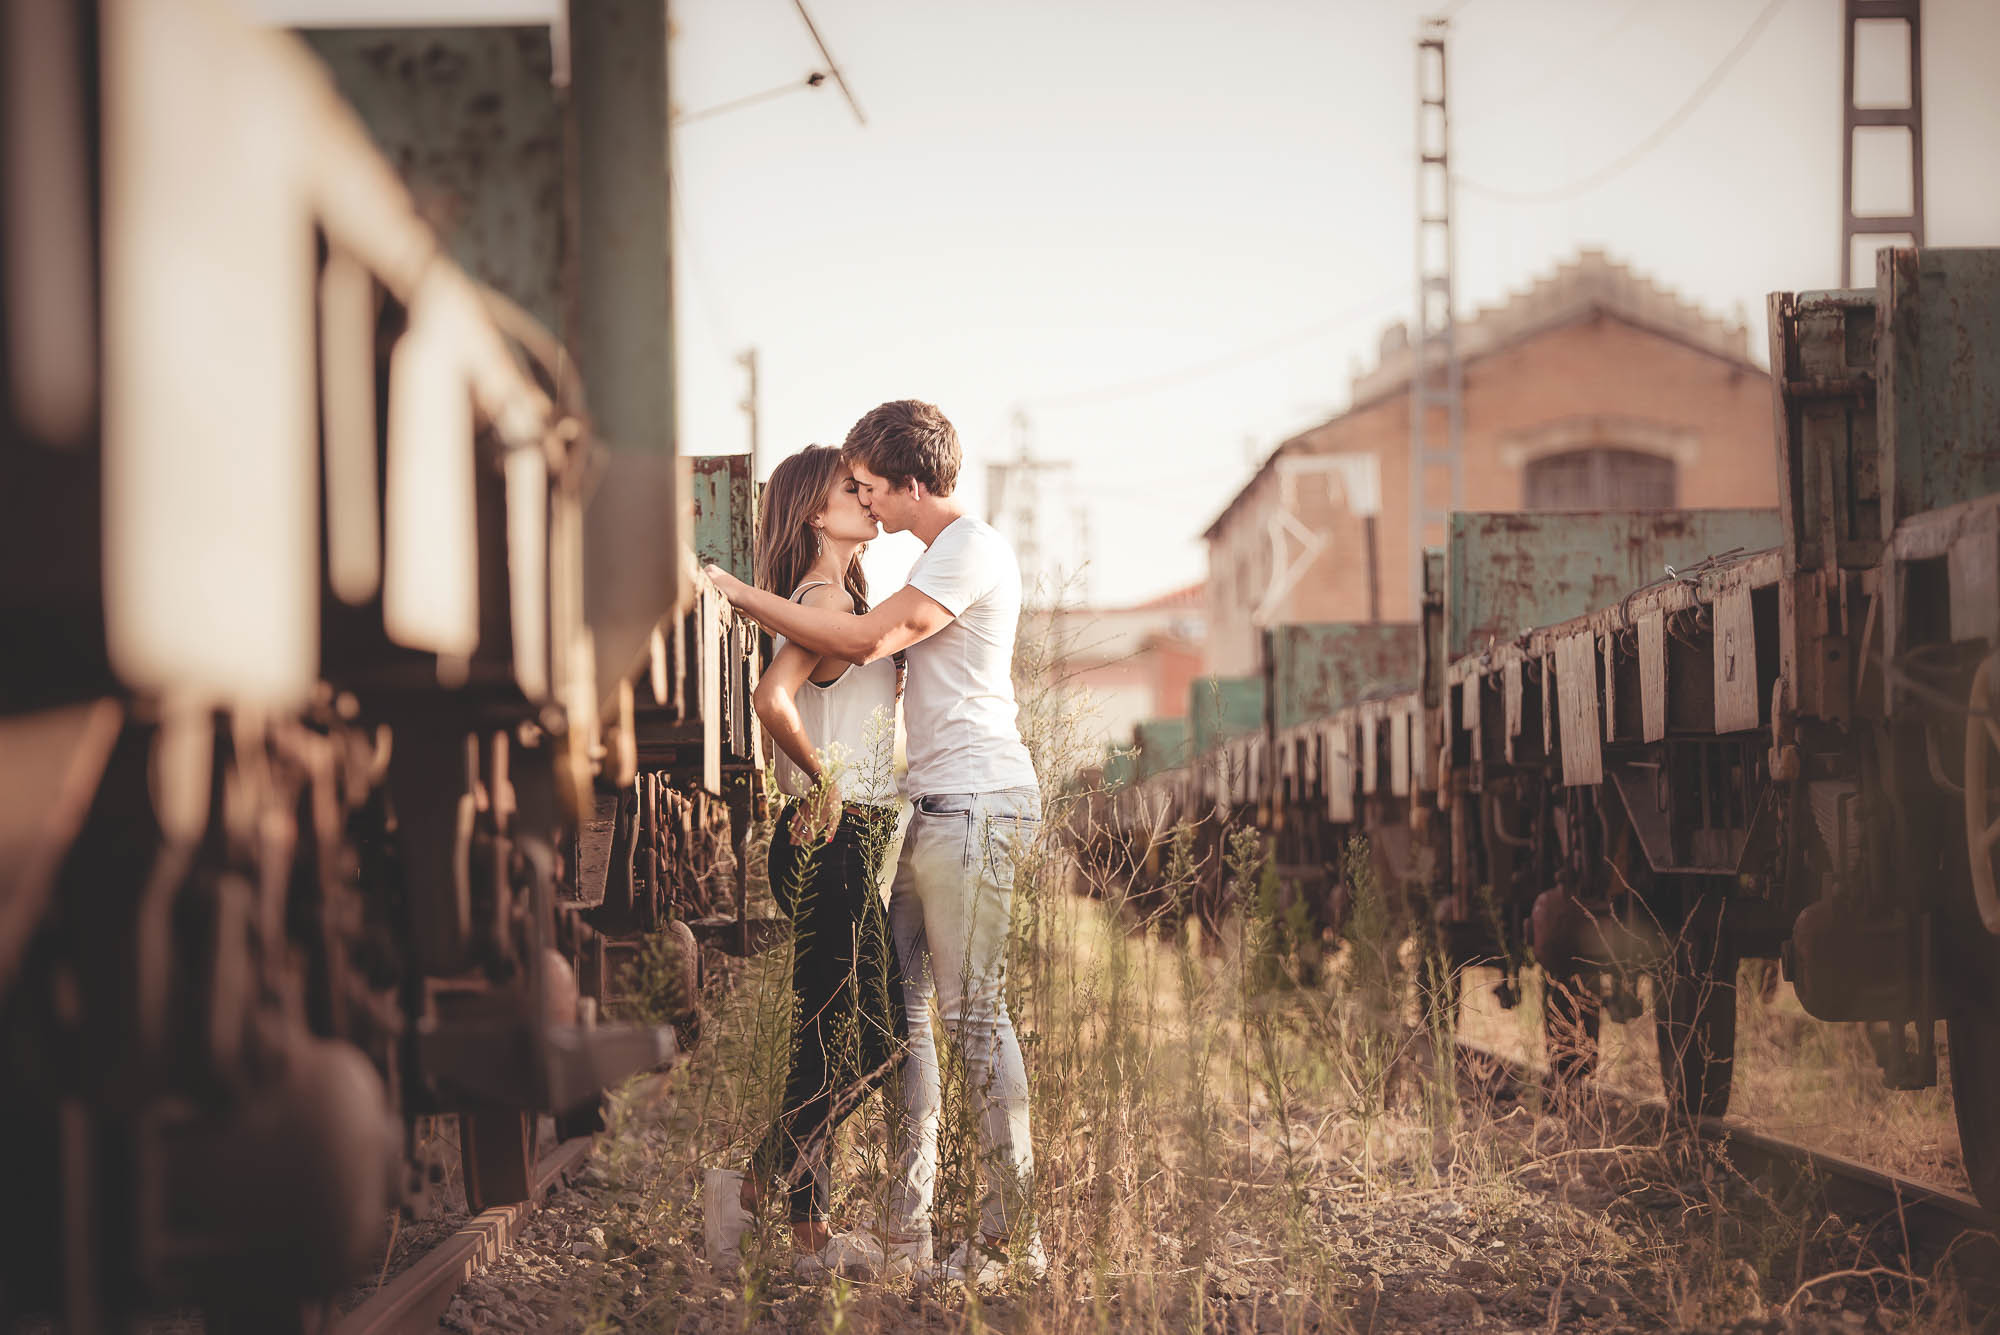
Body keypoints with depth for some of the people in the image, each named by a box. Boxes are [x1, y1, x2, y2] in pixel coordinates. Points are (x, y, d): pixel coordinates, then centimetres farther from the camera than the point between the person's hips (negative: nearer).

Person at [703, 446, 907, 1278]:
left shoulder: (840, 602, 17)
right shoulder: (826, 599, -13)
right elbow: (773, 699, -28)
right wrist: (825, 783, -17)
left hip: (841, 845, 10)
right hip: (832, 843, -10)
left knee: (836, 1043, 9)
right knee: (865, 1043, -8)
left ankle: (811, 1233, 11)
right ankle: (747, 1188, -1)